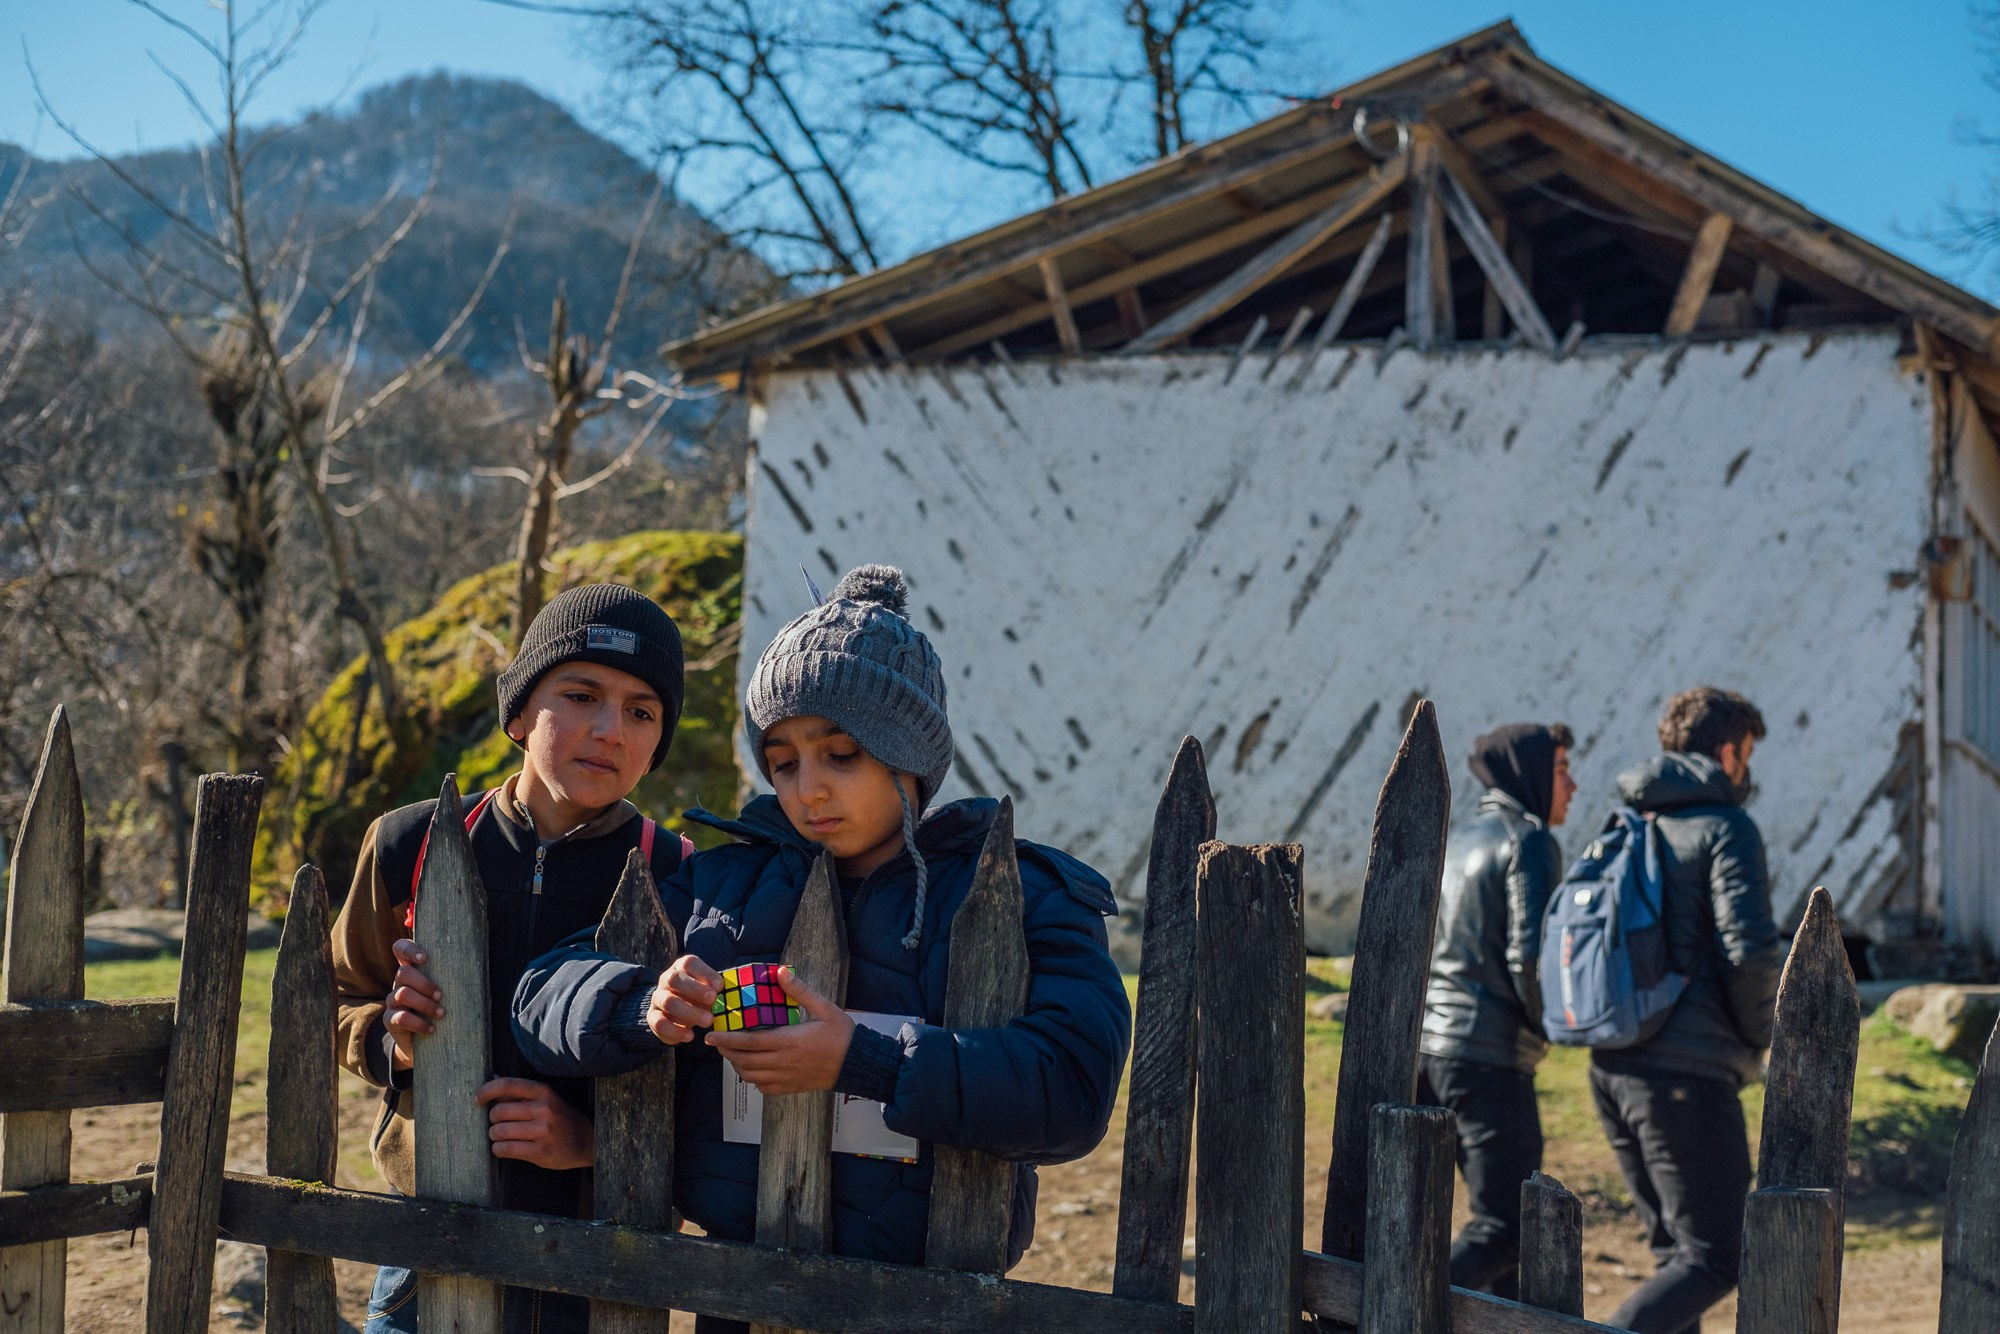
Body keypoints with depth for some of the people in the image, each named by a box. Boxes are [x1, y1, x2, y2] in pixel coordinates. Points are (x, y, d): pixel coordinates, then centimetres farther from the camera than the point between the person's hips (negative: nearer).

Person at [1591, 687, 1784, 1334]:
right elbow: (1751, 950, -19)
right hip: (1688, 1074, -8)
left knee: (1675, 1246, 18)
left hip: (1612, 1067, 8)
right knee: (1715, 1258, -2)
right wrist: (1756, 1039, -2)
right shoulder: (1726, 828, -8)